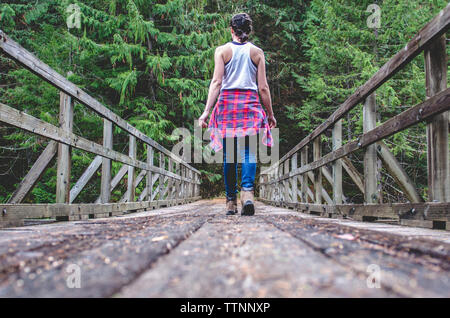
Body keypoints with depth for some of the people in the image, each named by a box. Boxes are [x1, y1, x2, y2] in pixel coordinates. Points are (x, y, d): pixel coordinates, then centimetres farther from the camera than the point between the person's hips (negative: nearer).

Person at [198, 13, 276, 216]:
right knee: (249, 151, -3)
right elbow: (263, 87, 5)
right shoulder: (257, 52, 8)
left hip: (227, 102, 0)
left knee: (229, 154, 5)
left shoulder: (222, 50, 6)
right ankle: (247, 192, -24)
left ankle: (231, 201, 8)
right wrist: (270, 114, 12)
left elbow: (217, 82, -5)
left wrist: (207, 111, -8)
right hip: (250, 103, 0)